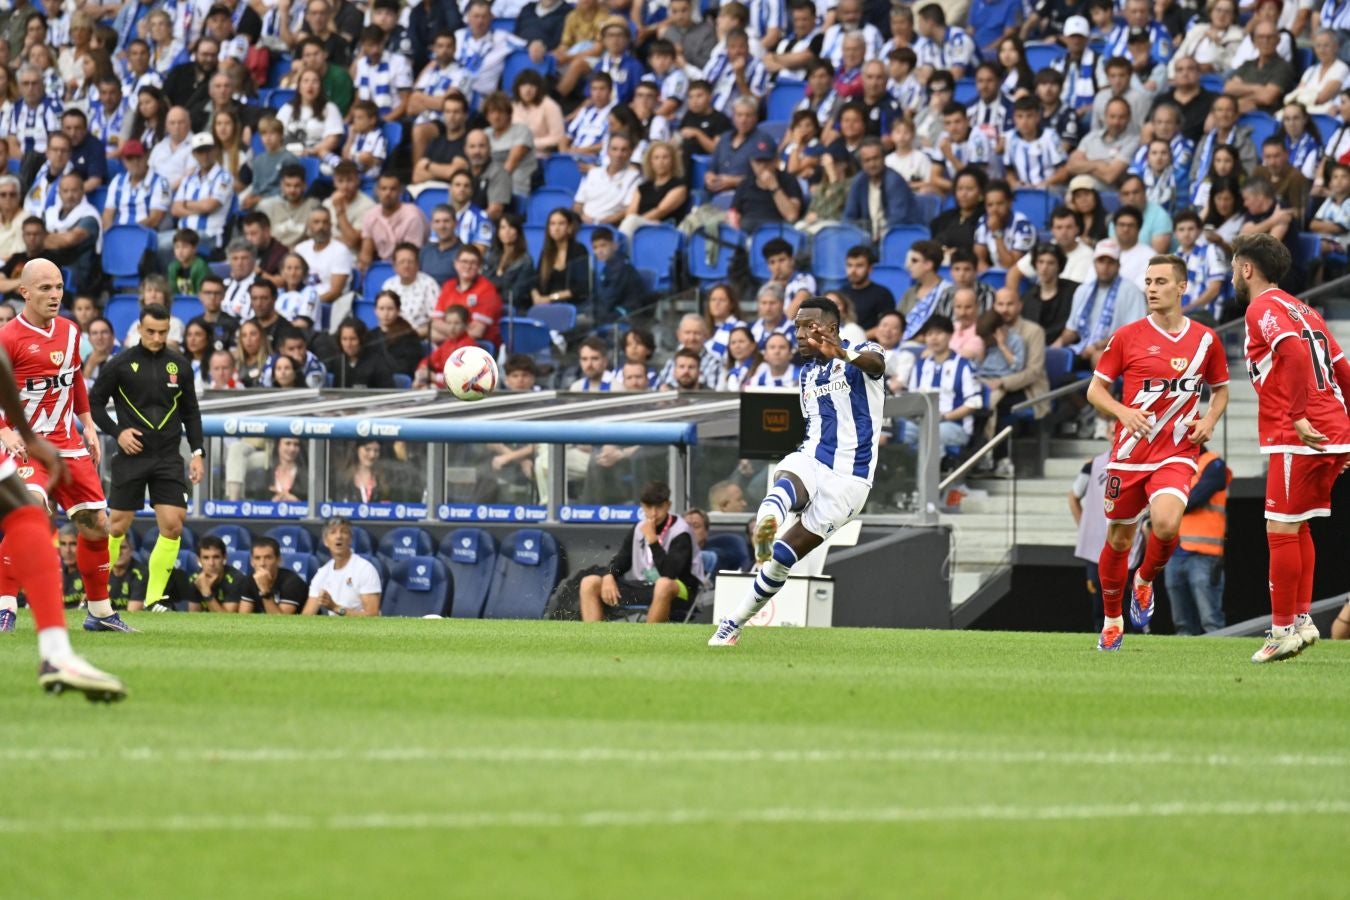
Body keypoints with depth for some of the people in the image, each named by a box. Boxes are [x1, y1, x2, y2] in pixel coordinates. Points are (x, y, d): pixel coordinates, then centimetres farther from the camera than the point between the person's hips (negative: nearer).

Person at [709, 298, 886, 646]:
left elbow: (876, 362, -33)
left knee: (783, 557, -5)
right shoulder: (808, 374, 18)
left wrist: (841, 354, -54)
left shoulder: (860, 354, -6)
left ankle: (734, 624, 7)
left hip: (847, 478, -5)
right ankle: (766, 524, -67)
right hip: (810, 461, 5)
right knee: (786, 482, -36)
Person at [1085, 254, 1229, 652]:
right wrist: (1123, 412, -15)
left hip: (1177, 454, -1)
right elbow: (1095, 390, 4)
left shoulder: (1205, 339, 3)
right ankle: (1111, 620, 29)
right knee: (1119, 538, 7)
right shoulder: (1128, 336, -1)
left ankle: (1145, 581, 8)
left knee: (1166, 524, -25)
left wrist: (1209, 421, -2)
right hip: (1129, 452, 1)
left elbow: (1220, 389, 18)